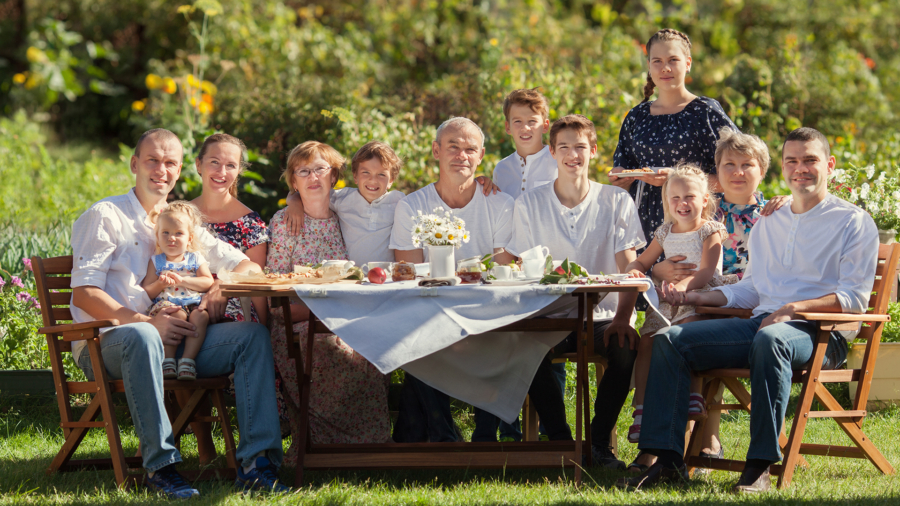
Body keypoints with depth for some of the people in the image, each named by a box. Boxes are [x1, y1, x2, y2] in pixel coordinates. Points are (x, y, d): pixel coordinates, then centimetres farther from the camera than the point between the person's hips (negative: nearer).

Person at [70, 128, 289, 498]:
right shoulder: (105, 216, 2)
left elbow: (246, 266, 19)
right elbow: (85, 294, -9)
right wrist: (147, 322, -22)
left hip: (173, 341, 6)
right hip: (105, 343, -6)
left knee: (254, 335, -14)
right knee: (142, 337, -41)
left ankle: (255, 461, -24)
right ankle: (160, 465, -36)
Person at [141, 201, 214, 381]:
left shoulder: (195, 259, 17)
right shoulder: (156, 262, 14)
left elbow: (208, 282, 1)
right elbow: (146, 292, 7)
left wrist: (182, 280, -10)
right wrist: (160, 284, -13)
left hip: (193, 304, 2)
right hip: (165, 304, -2)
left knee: (200, 316, -32)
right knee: (177, 315, -35)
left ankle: (188, 360, -32)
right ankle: (168, 359, -32)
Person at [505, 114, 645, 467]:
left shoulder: (616, 202, 6)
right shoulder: (529, 204, 7)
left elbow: (628, 268, -2)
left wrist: (622, 317, -20)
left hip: (602, 315, 0)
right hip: (550, 317, 0)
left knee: (625, 346, -33)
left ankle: (599, 440, -12)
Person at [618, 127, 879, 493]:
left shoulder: (854, 222, 4)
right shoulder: (768, 225, 25)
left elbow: (855, 298, -6)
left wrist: (794, 309, -18)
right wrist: (694, 297, 10)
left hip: (818, 332, -7)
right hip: (761, 322, 7)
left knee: (770, 339, -42)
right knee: (669, 339, -11)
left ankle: (760, 467, -42)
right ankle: (667, 459, -18)